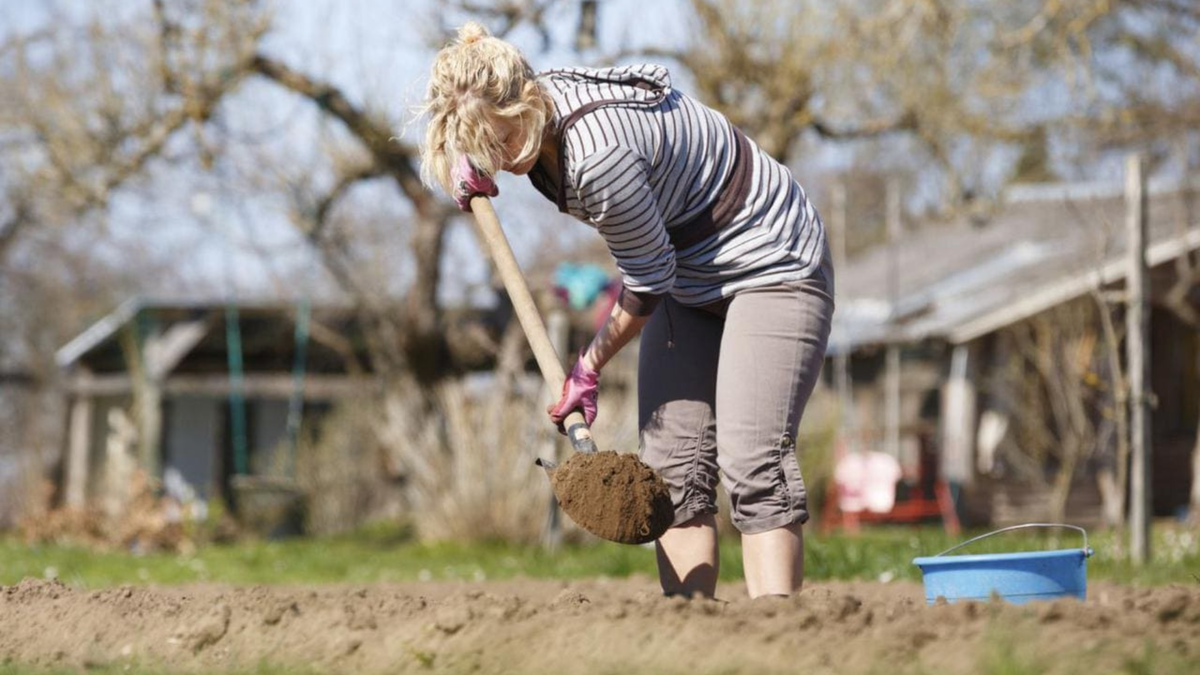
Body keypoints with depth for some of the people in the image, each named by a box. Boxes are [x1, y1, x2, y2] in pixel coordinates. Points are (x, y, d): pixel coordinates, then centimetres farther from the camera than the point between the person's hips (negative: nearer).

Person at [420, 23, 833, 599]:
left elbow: (647, 281, -22)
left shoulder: (598, 152, -33)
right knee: (671, 463, -2)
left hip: (770, 268, -9)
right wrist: (472, 169, -5)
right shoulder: (532, 113, -6)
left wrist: (589, 367, -9)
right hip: (690, 281, 9)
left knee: (751, 462, -21)